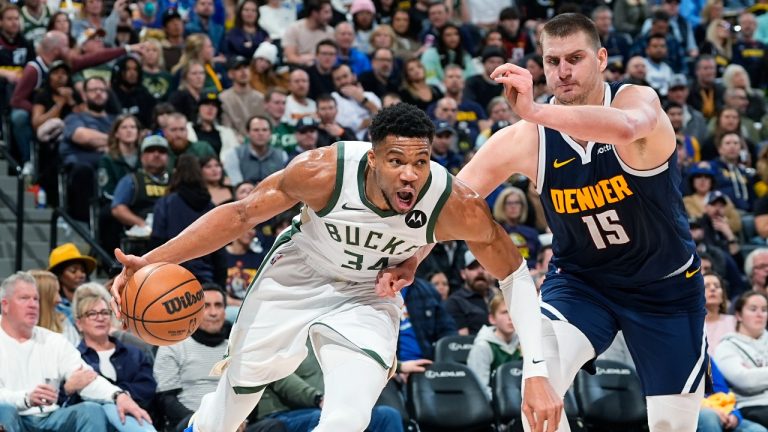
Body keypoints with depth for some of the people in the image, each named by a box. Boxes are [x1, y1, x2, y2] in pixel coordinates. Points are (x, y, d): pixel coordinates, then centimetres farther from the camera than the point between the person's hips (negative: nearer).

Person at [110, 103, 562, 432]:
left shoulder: (457, 206, -31)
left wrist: (537, 372, -22)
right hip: (296, 278, 0)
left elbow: (514, 273, -15)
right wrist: (152, 261, -28)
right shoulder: (325, 171, -33)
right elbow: (241, 214, -19)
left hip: (368, 299, 0)